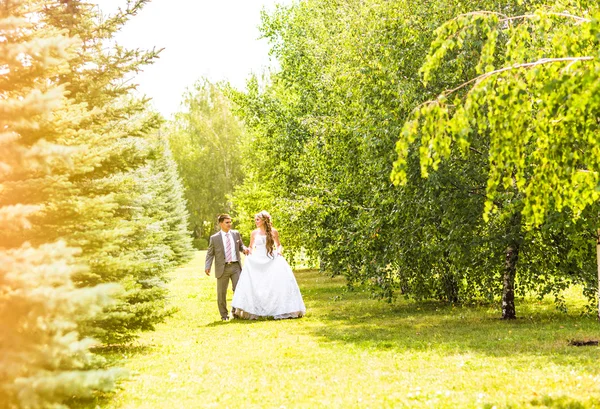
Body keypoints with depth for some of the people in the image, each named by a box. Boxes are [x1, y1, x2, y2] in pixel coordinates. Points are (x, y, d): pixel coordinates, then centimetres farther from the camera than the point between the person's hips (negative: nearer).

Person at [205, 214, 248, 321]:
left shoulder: (236, 234, 9)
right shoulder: (214, 238, 0)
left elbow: (240, 245, 21)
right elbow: (210, 254, 1)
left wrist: (244, 249, -3)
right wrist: (207, 267, -11)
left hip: (235, 266, 2)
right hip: (222, 268, -2)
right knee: (221, 293, 5)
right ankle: (224, 315, 18)